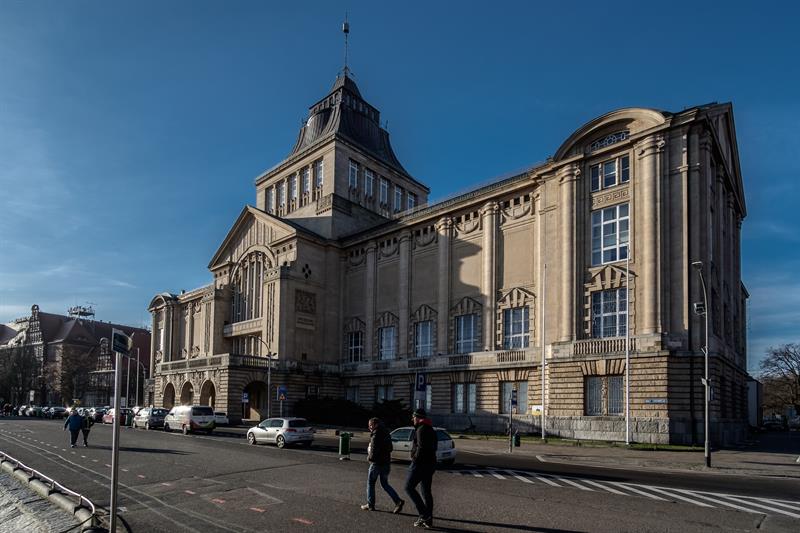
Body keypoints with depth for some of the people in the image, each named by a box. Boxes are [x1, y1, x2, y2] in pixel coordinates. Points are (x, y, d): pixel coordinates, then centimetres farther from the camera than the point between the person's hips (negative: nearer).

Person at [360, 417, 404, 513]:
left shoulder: (376, 434, -13)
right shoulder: (385, 433, 13)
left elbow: (374, 448, -20)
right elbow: (390, 448, 18)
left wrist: (370, 457, -2)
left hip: (377, 462, -8)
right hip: (386, 462, 8)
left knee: (370, 483, 8)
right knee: (385, 484, 14)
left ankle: (370, 504, 13)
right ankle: (398, 501, 1)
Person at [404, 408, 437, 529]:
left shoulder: (421, 429, -14)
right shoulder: (430, 429, 17)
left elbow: (421, 447, -24)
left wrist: (415, 459, -12)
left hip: (420, 464, -9)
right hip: (431, 463, 10)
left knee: (409, 487, -2)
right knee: (426, 491, 12)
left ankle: (423, 514, -8)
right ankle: (428, 520, 14)